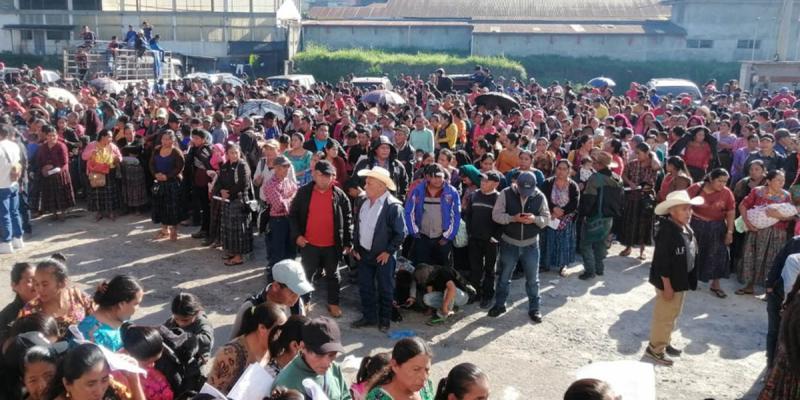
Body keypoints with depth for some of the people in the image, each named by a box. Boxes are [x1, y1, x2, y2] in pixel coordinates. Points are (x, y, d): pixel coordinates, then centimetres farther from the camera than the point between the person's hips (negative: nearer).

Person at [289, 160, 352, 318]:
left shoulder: (339, 195, -5)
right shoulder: (304, 192, -5)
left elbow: (347, 220, 1)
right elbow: (293, 214, 1)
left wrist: (347, 242, 0)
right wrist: (297, 235, -9)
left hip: (332, 245, 0)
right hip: (309, 244, 0)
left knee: (332, 275, 14)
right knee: (307, 274, 13)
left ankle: (333, 303, 29)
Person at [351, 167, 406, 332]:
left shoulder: (394, 206, -17)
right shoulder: (363, 203, 2)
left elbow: (400, 233, -14)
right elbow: (356, 226, 13)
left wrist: (388, 251, -14)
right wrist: (356, 247, 8)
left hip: (383, 256, -6)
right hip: (363, 254, 6)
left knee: (385, 289, 9)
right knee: (365, 288, 14)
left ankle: (384, 320, 24)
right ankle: (368, 316, 30)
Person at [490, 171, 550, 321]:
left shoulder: (540, 197, -7)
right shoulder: (506, 194, -11)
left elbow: (547, 219, -2)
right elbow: (496, 215, -11)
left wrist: (534, 219, -23)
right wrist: (513, 218, -26)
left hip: (531, 244, 1)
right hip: (509, 243, 0)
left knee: (532, 278, 9)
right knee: (504, 276, 13)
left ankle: (534, 308, 23)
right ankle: (500, 304, 29)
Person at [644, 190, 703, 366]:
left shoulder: (687, 230, 5)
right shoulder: (667, 232, -24)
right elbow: (662, 262, -25)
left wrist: (688, 281, 17)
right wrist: (667, 285, -22)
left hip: (681, 282, 9)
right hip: (669, 282, -9)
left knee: (672, 315, 20)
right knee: (664, 316, 2)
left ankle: (664, 343, 35)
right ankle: (655, 348, 15)